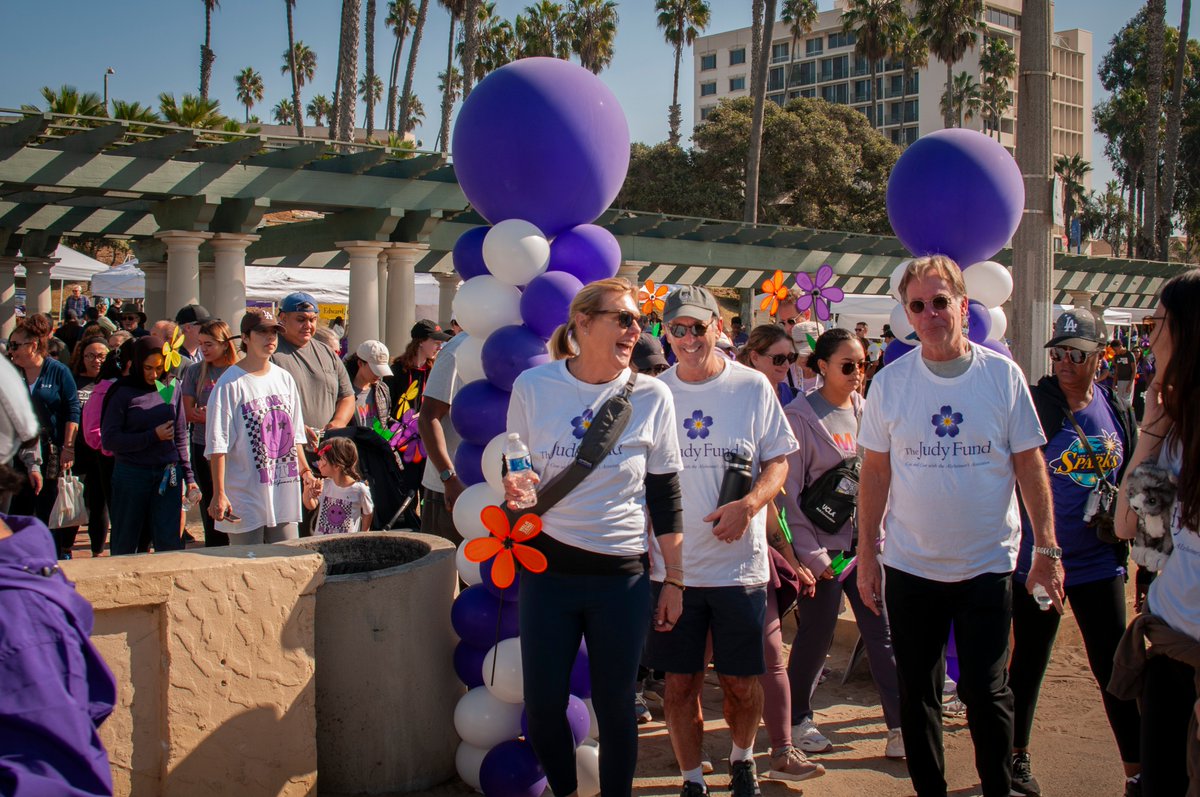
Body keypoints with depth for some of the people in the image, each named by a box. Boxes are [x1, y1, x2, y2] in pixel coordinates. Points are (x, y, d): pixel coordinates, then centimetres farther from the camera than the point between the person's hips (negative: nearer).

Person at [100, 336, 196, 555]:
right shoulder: (123, 394, -3)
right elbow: (109, 439, -9)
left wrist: (188, 476, 10)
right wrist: (153, 436, -13)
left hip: (168, 474, 2)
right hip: (132, 474, -2)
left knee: (170, 544, -1)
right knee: (126, 546, 9)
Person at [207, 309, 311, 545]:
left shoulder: (284, 379, 12)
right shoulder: (230, 384, -8)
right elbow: (217, 445, -11)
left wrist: (304, 470, 14)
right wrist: (219, 494, -16)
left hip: (285, 493, 6)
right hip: (246, 497, -6)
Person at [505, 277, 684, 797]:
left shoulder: (651, 396, -2)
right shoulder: (533, 387, -3)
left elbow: (664, 496, 3)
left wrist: (674, 580, 3)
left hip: (621, 577, 0)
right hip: (546, 568, 1)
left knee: (615, 706, 8)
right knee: (543, 705, 6)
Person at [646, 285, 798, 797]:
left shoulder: (753, 387, 0)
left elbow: (779, 459, 4)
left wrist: (749, 504, -16)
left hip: (739, 564, 0)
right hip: (671, 566, 1)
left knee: (741, 682, 9)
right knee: (680, 683, 6)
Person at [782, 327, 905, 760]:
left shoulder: (866, 410, 7)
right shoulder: (800, 416, -9)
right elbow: (789, 492, -10)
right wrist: (810, 554, -12)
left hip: (867, 542, 5)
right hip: (824, 547, -5)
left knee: (884, 633, 3)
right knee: (815, 638, 6)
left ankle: (901, 726, 10)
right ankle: (797, 719, 24)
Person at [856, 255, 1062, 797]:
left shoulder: (1003, 375, -4)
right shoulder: (890, 382, -2)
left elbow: (1030, 466, 0)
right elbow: (875, 473, 3)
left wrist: (1047, 550, -3)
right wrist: (866, 554, 1)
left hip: (987, 566, -1)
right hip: (910, 568, 1)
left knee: (985, 691, 3)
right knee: (917, 694, 11)